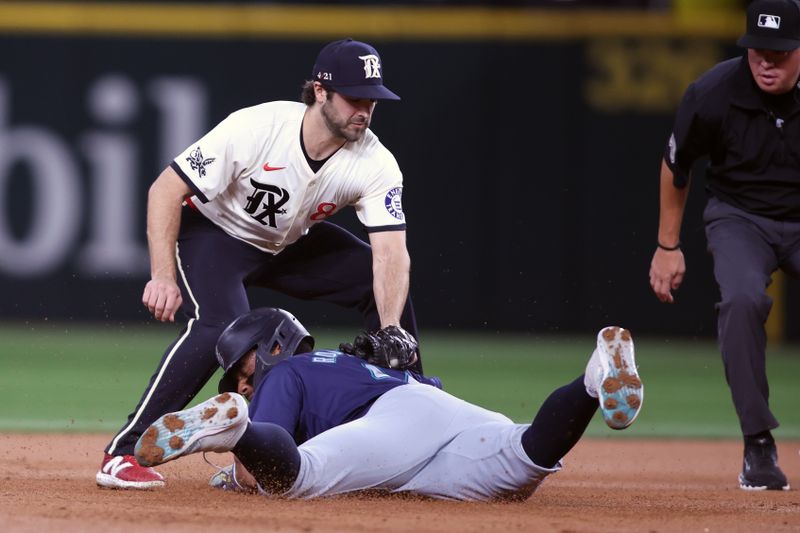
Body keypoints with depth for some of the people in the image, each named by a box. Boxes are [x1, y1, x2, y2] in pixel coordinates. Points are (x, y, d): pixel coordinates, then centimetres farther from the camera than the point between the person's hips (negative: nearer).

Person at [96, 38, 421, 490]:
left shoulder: (376, 164, -22)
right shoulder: (255, 128, -33)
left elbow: (390, 253, -29)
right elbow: (166, 190, -27)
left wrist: (390, 334, -45)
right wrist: (163, 276, -36)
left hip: (291, 245, 5)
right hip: (215, 232, -5)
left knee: (390, 285, -5)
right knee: (221, 326, -31)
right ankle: (125, 453, -28)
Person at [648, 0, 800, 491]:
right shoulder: (713, 94, -19)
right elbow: (677, 166, 0)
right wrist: (668, 246, 7)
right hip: (740, 217, -1)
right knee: (743, 298, -30)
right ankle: (758, 446, -22)